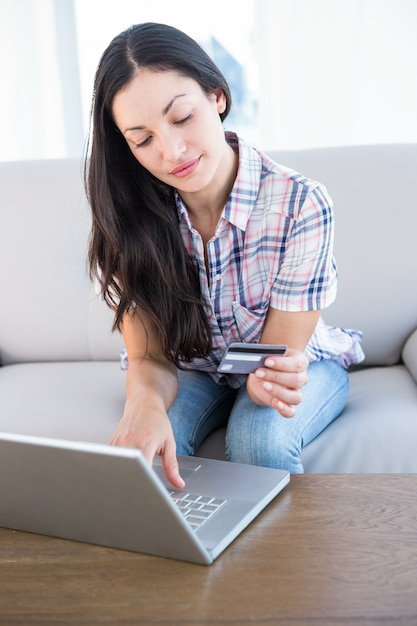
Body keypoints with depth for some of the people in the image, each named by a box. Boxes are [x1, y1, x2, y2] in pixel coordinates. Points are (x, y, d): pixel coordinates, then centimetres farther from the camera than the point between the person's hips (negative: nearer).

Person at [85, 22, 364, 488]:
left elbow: (280, 354, -19)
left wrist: (272, 378, -45)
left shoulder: (301, 204, -26)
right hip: (192, 369, 2)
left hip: (300, 364, -1)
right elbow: (149, 358, -18)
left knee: (259, 437, -32)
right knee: (147, 440, -29)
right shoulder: (129, 216, -19)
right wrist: (145, 401, -43)